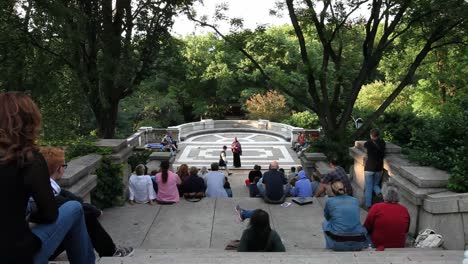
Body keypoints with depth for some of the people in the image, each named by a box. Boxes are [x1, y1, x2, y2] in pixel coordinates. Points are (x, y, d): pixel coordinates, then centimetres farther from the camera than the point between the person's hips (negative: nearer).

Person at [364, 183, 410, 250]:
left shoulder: (376, 208, -17)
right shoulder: (404, 210, -6)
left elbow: (367, 228, -7)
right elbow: (406, 230, 10)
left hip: (378, 246, -4)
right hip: (399, 247, 4)